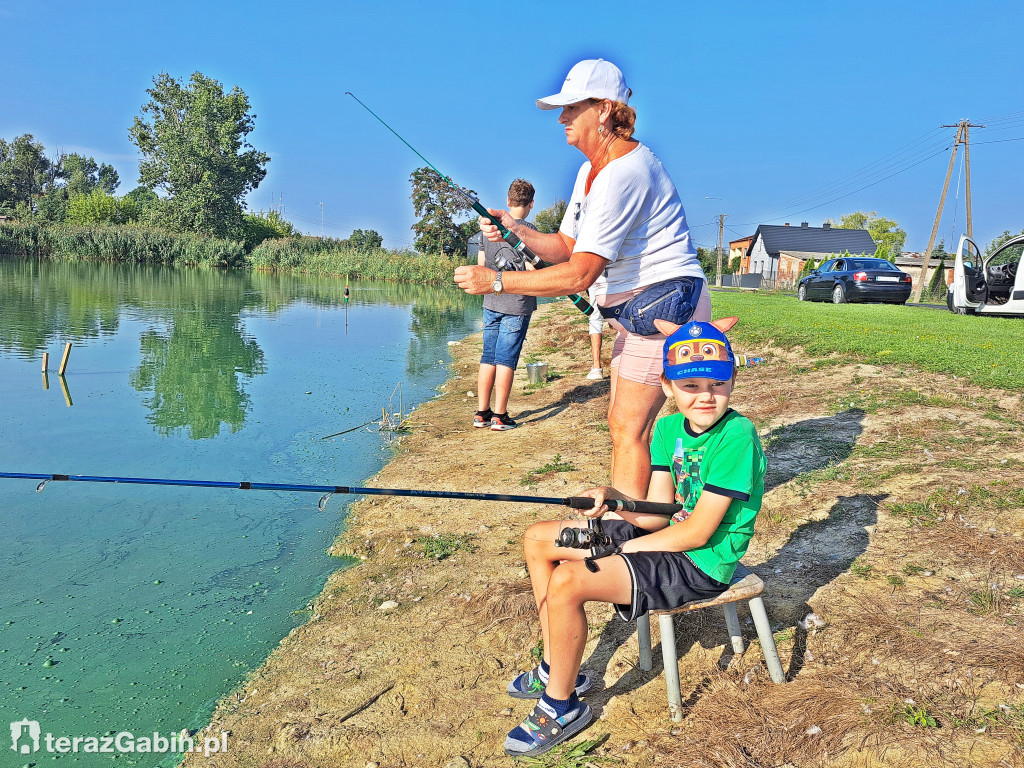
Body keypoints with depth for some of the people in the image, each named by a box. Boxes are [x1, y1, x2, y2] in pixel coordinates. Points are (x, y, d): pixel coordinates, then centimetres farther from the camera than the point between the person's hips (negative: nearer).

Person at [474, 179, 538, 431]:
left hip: (491, 302, 5)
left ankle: (482, 413, 14)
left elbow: (481, 264, 12)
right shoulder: (527, 229, -10)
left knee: (488, 357, 10)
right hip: (517, 304, -5)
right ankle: (499, 417, 3)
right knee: (506, 359, -1)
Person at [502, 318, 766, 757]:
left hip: (701, 562, -9)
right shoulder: (668, 428, 2)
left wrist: (623, 548, -14)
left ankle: (563, 705, -2)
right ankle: (556, 667, 18)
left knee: (567, 582, -26)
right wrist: (613, 498, -18)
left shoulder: (737, 436, -23)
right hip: (668, 535, 9)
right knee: (538, 540, 8)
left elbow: (698, 532, -23)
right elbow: (659, 514, 1)